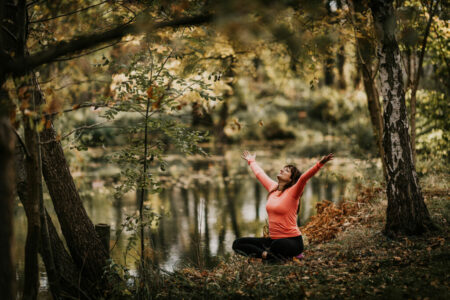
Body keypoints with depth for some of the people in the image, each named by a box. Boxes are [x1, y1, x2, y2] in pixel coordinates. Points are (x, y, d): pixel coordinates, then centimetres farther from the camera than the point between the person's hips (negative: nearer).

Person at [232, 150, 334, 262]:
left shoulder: (293, 192, -8)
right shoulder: (272, 188, 11)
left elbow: (304, 178, -25)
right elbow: (259, 174, 28)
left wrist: (320, 164, -40)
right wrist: (251, 161, 43)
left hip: (292, 240, -7)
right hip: (273, 239, 7)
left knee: (278, 246, -44)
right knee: (237, 244, -4)